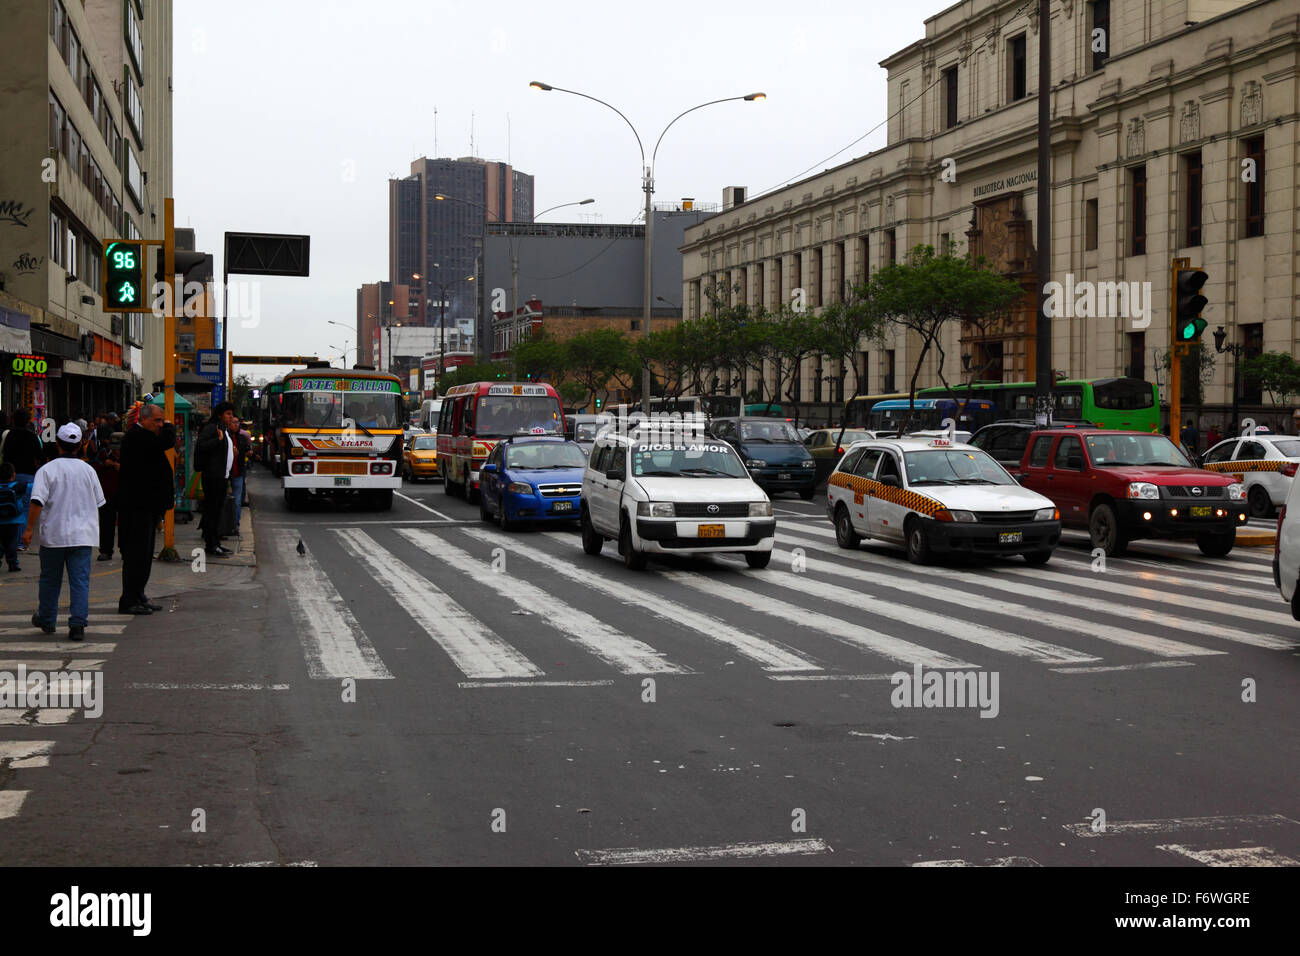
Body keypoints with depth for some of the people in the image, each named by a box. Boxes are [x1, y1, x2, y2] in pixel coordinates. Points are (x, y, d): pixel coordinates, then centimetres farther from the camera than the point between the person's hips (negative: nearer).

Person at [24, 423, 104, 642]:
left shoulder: (47, 470, -7)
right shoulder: (88, 470, 4)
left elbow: (37, 502, -16)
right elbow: (98, 503, 14)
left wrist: (29, 529, -11)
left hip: (53, 535, -1)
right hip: (83, 536, 2)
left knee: (50, 579, 15)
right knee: (80, 581, -1)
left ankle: (46, 620, 29)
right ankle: (78, 625, -10)